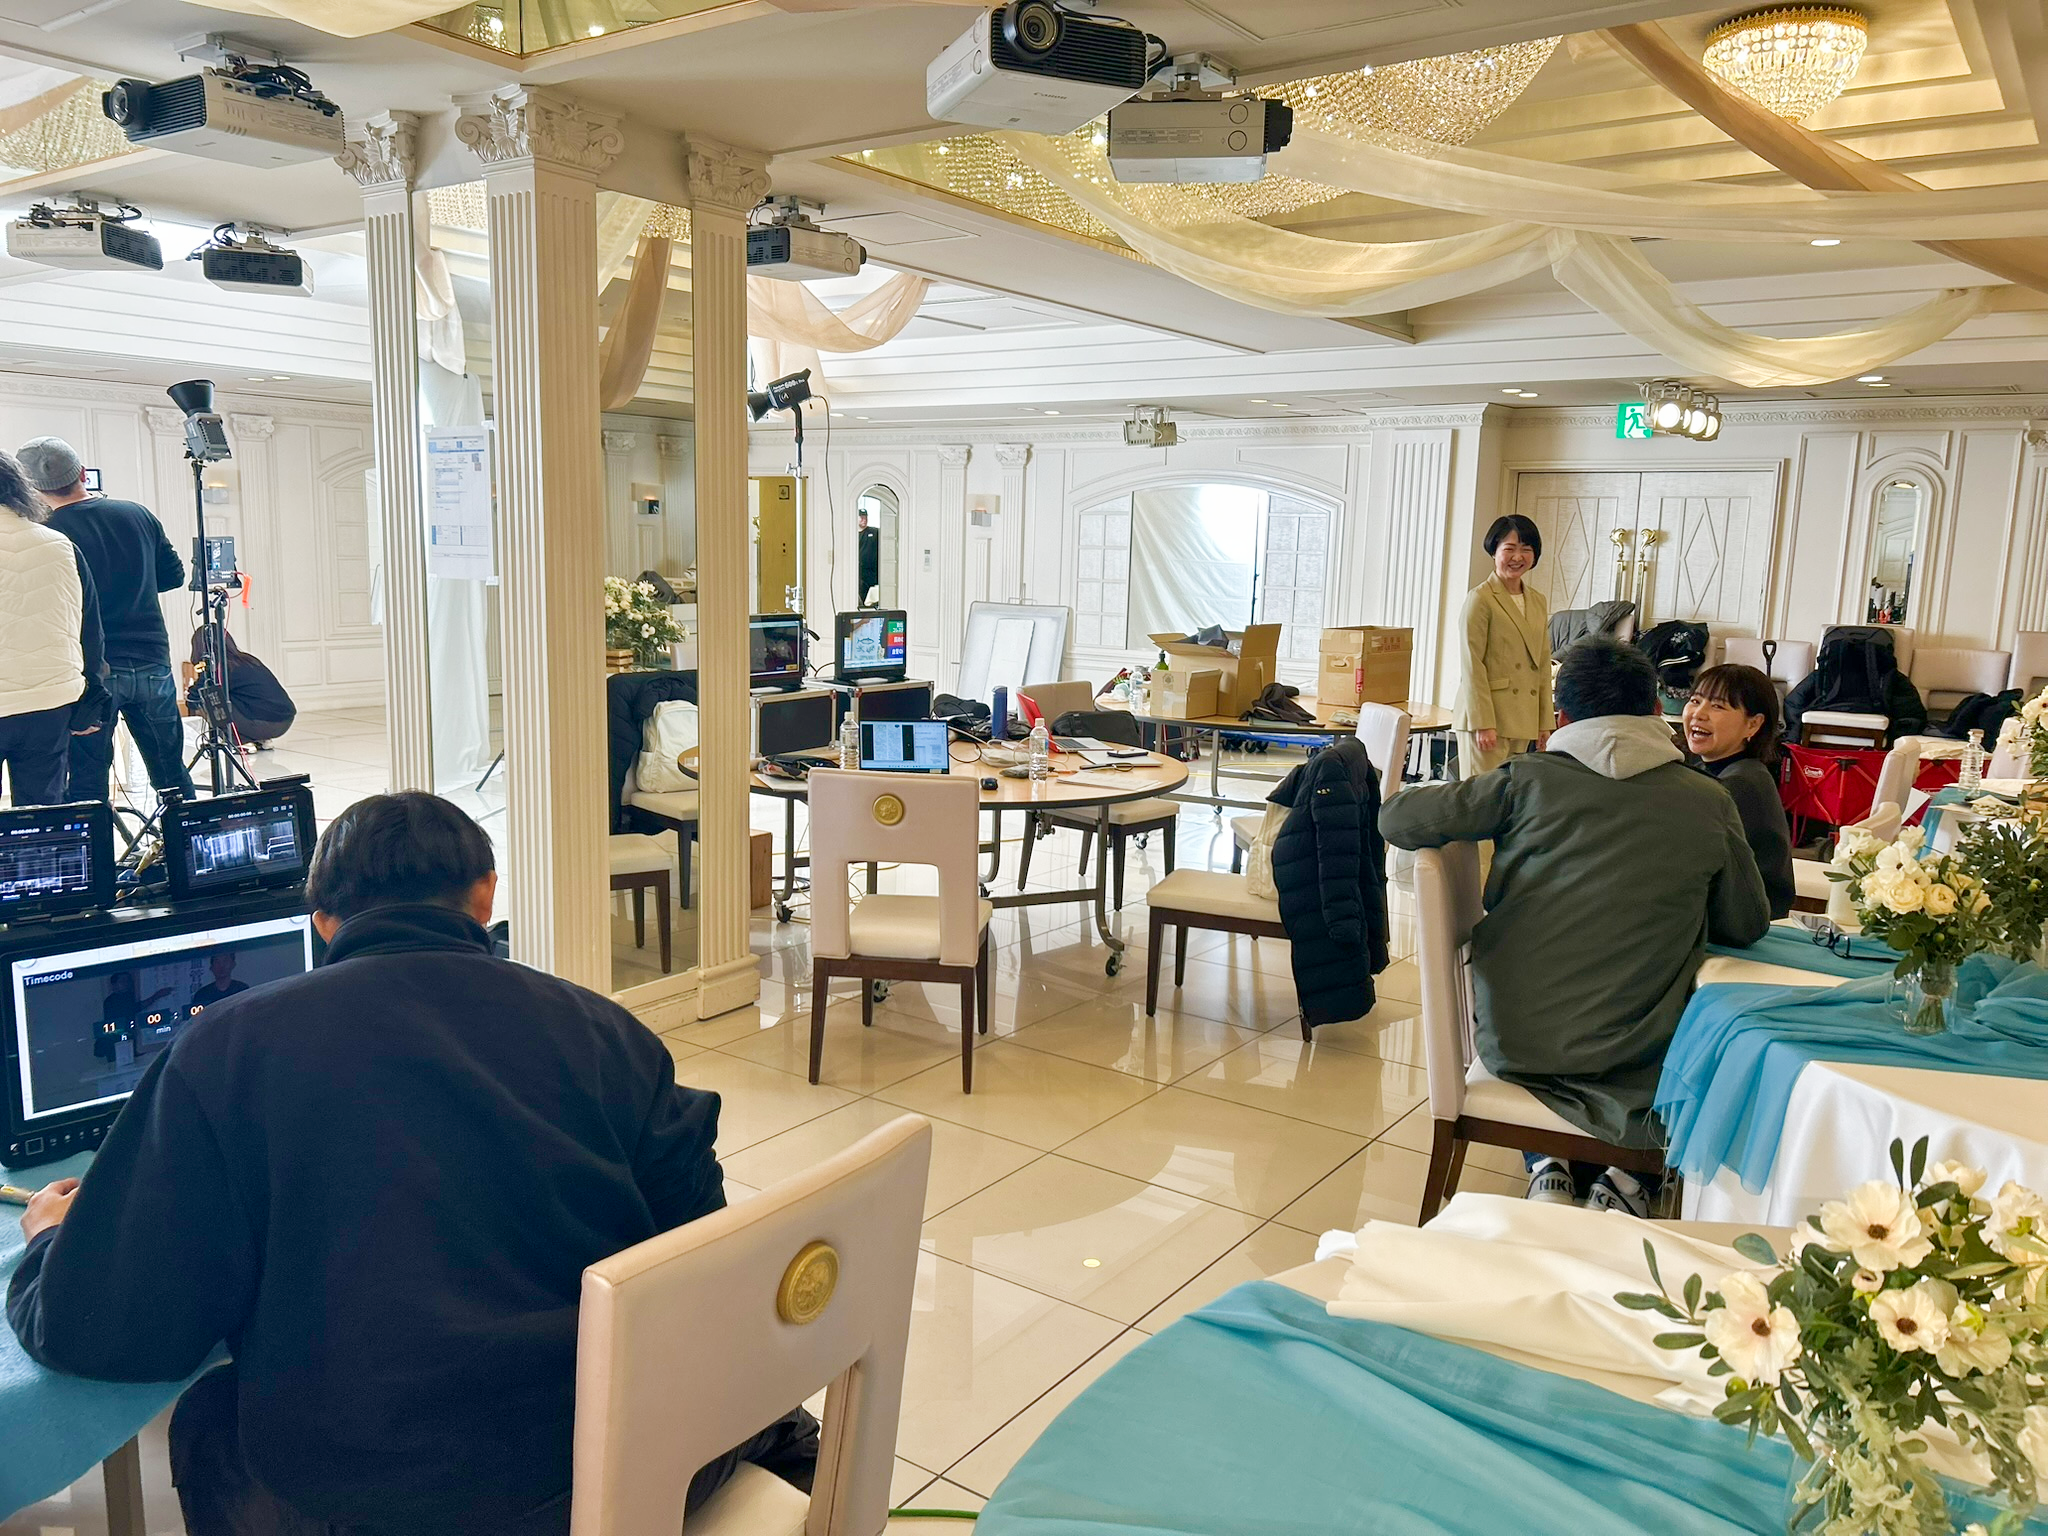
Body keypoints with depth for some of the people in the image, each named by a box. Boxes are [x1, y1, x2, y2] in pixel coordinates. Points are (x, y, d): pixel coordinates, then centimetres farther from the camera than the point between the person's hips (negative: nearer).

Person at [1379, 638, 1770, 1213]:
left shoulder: (1529, 779, -7)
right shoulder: (1709, 803, -4)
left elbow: (1395, 818, -2)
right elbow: (1747, 926, 7)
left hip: (1513, 1043, 0)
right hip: (1639, 1059, 0)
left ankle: (1550, 1170, 20)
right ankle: (1625, 1175, 18)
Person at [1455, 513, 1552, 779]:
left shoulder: (1538, 602, 15)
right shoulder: (1480, 598, -6)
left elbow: (1543, 665, 16)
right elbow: (1472, 665, -11)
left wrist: (1545, 723, 12)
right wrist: (1483, 723, -16)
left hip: (1523, 721, 7)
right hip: (1487, 717, -7)